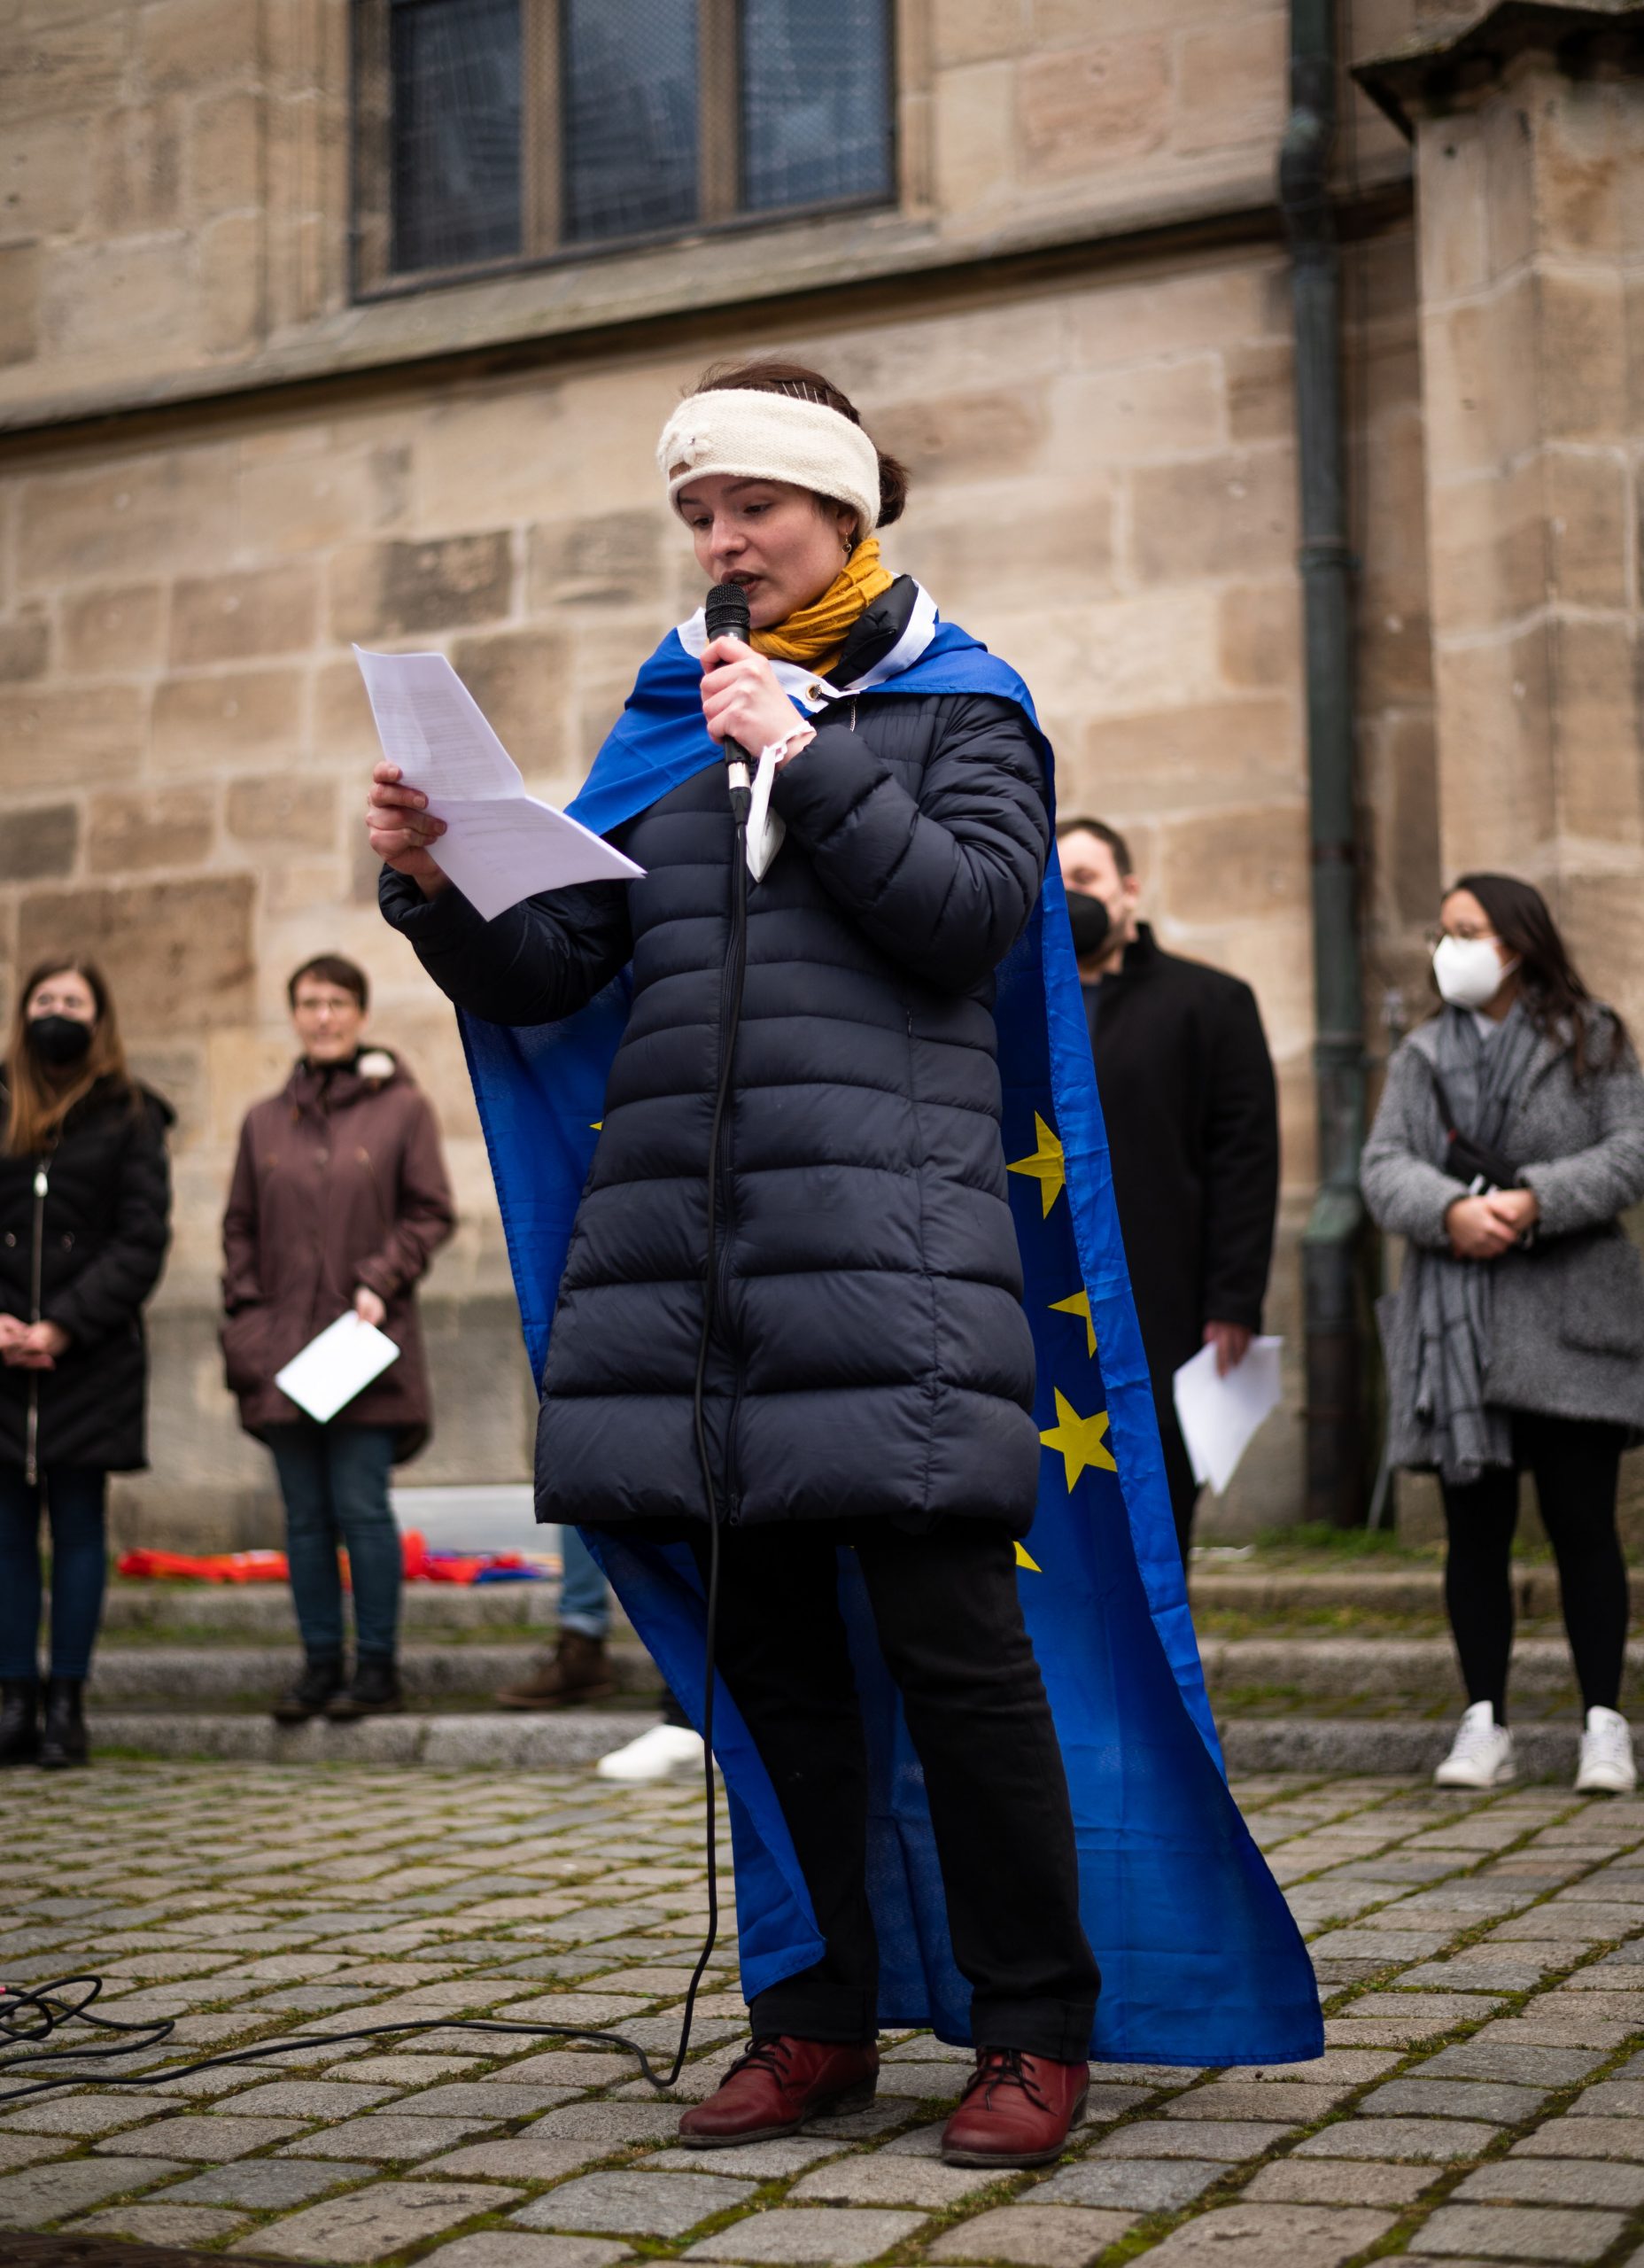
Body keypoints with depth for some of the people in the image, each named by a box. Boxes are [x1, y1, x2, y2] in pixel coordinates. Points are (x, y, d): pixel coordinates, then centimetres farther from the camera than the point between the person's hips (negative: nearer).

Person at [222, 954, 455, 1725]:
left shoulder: (402, 1107, 2)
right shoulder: (264, 1122, 13)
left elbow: (431, 1213, 1)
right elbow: (240, 1227, 15)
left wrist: (381, 1284, -11)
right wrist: (244, 1314, 4)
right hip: (281, 1351, 4)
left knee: (361, 1508, -5)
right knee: (306, 1516, 6)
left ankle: (376, 1668, 3)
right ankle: (319, 1665, 12)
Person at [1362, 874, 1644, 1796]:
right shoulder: (1421, 1057, 13)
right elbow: (1385, 1168, 2)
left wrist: (1537, 1201, -18)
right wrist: (1453, 1211, -18)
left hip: (1569, 1320, -3)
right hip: (1455, 1328, 3)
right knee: (1476, 1528, 5)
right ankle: (1485, 1725, 11)